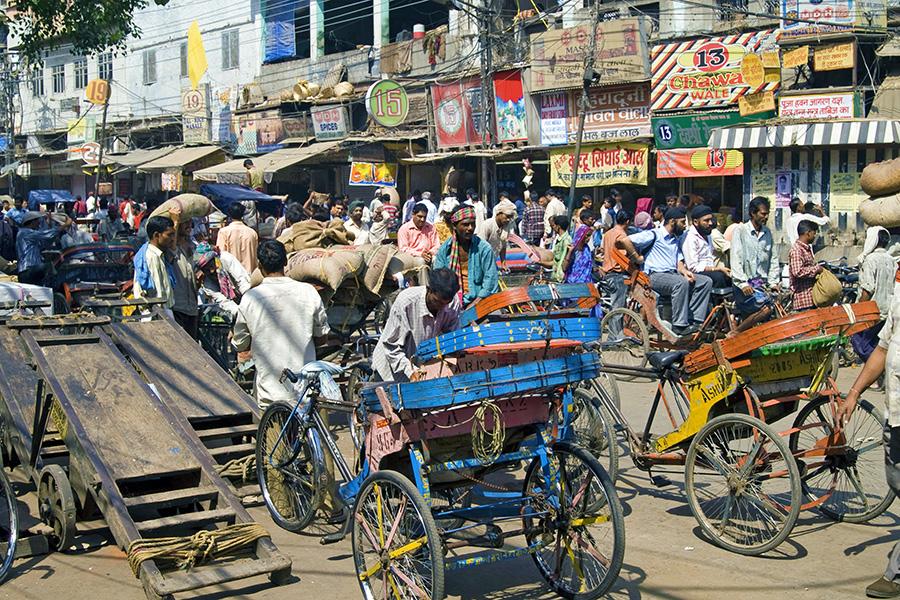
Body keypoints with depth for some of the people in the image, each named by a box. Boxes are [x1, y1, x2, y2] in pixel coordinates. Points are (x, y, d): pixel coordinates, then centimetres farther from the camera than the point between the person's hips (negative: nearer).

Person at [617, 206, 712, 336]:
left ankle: (693, 320, -14)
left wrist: (684, 271, -5)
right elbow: (625, 241, -13)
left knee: (706, 281, -8)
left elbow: (679, 262, 18)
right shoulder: (654, 235, -3)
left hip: (673, 274, 8)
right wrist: (637, 258, -6)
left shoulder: (676, 240, 24)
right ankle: (679, 325, -31)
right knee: (681, 282, -36)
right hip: (655, 276, -8)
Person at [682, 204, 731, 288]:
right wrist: (718, 269, -18)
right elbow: (693, 267, -17)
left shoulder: (706, 235, 20)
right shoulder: (690, 238, -10)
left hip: (711, 271, 8)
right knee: (718, 276, -34)